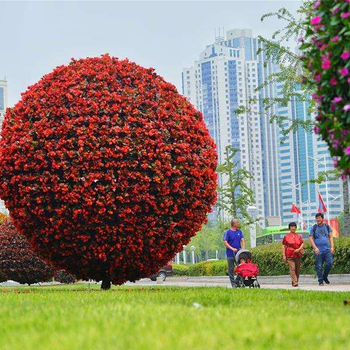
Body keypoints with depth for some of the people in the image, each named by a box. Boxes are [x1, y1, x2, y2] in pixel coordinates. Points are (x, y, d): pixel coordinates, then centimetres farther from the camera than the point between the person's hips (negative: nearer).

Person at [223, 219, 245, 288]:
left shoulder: (239, 232, 10)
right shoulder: (228, 232, -4)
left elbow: (242, 240, 4)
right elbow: (225, 242, -8)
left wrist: (243, 248, -12)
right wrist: (232, 248, -18)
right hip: (230, 254, -4)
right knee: (231, 269, 1)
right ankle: (233, 283, 6)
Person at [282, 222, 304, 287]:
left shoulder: (299, 236, 14)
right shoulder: (286, 236, 5)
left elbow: (302, 244, 10)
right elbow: (283, 246, 4)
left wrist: (299, 249, -11)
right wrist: (284, 255, -3)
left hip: (298, 255, 4)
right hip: (290, 255, -4)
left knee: (297, 269, 6)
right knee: (292, 268, -13)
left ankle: (295, 281, 18)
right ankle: (295, 282, -16)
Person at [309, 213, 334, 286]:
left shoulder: (327, 226, 11)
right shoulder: (313, 228, 4)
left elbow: (330, 237, 11)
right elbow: (310, 239, 0)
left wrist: (332, 247, 0)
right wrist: (315, 248, -12)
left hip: (327, 249, 2)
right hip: (318, 250, -2)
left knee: (330, 263, -10)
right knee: (319, 266, -1)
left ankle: (325, 277, 12)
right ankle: (320, 281, 9)